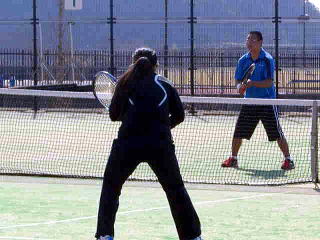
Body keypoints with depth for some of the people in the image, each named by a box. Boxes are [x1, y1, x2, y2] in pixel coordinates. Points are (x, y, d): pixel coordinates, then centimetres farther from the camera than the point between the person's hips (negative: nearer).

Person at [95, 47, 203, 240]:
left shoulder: (126, 83, 8)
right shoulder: (165, 85, 11)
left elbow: (114, 115, 9)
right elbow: (179, 115, 11)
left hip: (128, 144, -1)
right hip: (161, 145, 1)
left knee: (111, 186, 17)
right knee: (175, 189, 16)